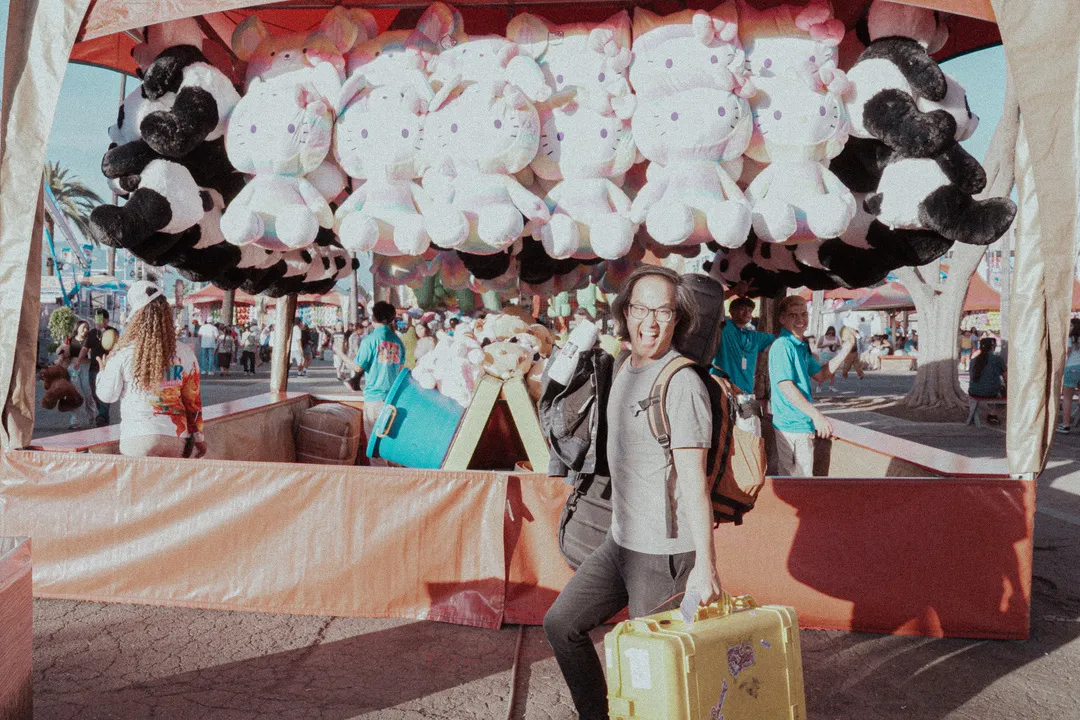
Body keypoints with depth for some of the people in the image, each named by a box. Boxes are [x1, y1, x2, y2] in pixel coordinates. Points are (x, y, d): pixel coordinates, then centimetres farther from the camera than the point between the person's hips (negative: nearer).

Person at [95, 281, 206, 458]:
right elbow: (193, 400, 4)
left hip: (136, 438, -2)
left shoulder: (123, 353, -6)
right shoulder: (184, 353, -1)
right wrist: (198, 437, 13)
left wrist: (103, 371, 25)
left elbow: (107, 395, 5)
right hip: (175, 437, 2)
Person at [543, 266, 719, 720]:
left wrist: (705, 565, -23)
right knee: (561, 623, 14)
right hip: (620, 541, 9)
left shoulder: (682, 384, -18)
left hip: (666, 553, -9)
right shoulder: (625, 368, 9)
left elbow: (693, 479, -22)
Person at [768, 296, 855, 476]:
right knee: (787, 478, 0)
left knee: (804, 477, 17)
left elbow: (821, 375, 23)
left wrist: (845, 350, 13)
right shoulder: (782, 346, -16)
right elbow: (785, 386, -24)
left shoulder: (801, 347, 14)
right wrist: (816, 414, -29)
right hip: (789, 425, -9)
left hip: (804, 423, 9)